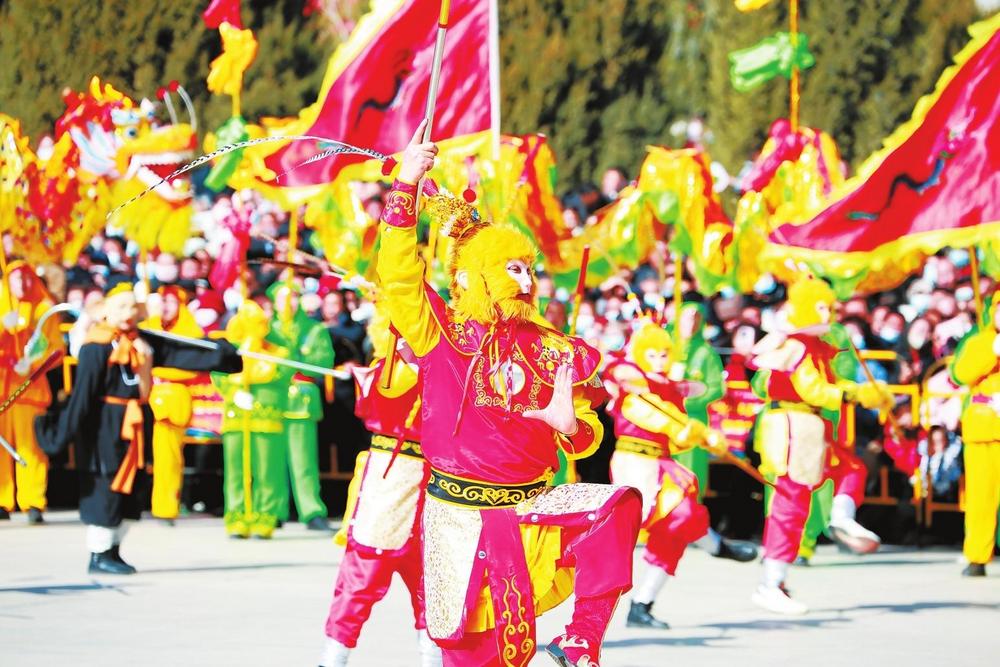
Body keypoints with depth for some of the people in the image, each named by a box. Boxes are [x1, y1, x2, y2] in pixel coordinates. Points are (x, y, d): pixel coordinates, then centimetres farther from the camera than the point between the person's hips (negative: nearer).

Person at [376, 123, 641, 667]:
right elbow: (399, 275, -17)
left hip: (532, 507, 3)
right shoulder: (440, 335, -2)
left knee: (617, 506, -23)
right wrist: (406, 187, -24)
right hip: (459, 515, -3)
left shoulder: (550, 350, 5)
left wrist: (569, 425, -16)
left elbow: (586, 436, 9)